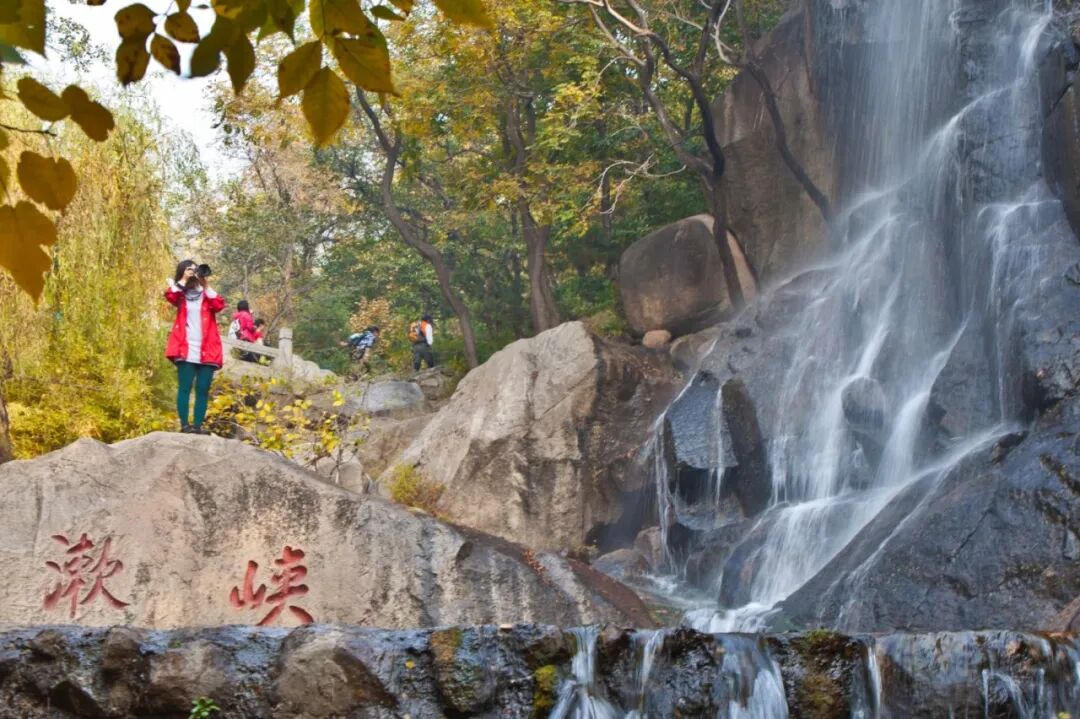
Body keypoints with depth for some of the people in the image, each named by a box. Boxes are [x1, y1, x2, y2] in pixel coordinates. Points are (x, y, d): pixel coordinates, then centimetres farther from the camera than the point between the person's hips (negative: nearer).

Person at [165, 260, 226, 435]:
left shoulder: (206, 294, 15)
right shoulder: (180, 294, 12)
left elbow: (219, 305, -5)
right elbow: (170, 296, -11)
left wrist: (206, 286, -6)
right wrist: (183, 280, -7)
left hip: (206, 351, 2)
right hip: (186, 350, -2)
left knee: (203, 389, 0)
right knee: (184, 387, -6)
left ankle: (197, 425, 2)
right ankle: (184, 425, -8)